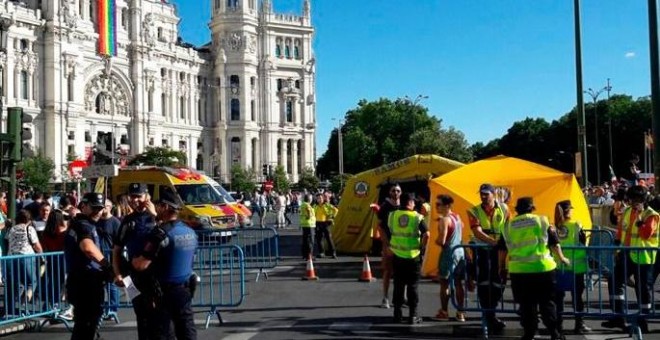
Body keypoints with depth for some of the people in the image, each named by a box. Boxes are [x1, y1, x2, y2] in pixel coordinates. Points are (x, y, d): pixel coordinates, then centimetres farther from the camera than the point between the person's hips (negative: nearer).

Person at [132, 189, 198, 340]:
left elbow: (141, 265, -20)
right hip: (185, 289, 7)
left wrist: (132, 261, 2)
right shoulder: (190, 232, 6)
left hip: (164, 291, -7)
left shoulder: (161, 233, -18)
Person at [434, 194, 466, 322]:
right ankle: (460, 313, 12)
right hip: (460, 251, 8)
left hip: (449, 252, -8)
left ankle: (444, 312, 6)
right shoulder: (457, 216, 9)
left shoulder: (444, 220, -15)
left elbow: (441, 241, -21)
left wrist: (436, 241, 1)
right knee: (458, 283, 10)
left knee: (444, 283, 2)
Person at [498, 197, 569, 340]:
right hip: (543, 268, -1)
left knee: (526, 304, 10)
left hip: (518, 270, 1)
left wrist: (502, 267, 23)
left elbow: (502, 249, 12)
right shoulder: (542, 221, 2)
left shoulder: (508, 226, 8)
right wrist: (562, 258, 22)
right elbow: (554, 243, 7)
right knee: (547, 302, 9)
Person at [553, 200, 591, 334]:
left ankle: (558, 323, 13)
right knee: (577, 296, 5)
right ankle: (579, 325, 7)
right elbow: (583, 243, -5)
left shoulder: (554, 227, -2)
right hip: (575, 266, -3)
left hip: (559, 266, 3)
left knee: (558, 295, 10)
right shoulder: (576, 225, -10)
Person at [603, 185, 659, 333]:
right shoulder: (627, 212, 8)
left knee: (643, 288, 2)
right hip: (626, 254, 7)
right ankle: (618, 317, 10)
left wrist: (639, 217, -26)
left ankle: (642, 322, 12)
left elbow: (646, 234, -26)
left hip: (642, 258, -7)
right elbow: (620, 232, 16)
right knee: (615, 281, 4)